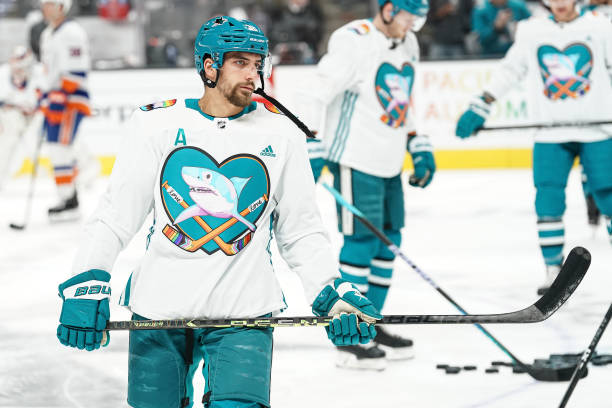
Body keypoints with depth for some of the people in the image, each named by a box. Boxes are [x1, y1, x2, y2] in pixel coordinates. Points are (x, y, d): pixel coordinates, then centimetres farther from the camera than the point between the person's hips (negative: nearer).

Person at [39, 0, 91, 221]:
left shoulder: (72, 32, -13)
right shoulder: (47, 35, 18)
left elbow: (76, 70, -20)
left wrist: (61, 97, -24)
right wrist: (45, 96, 23)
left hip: (72, 101, -10)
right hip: (56, 101, 10)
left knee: (60, 149, -14)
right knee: (59, 151, 10)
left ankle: (68, 202, -12)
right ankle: (70, 197, 16)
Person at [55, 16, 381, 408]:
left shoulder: (282, 136, 3)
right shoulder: (158, 123, 0)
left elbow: (302, 232, 7)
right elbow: (115, 215, 1)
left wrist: (333, 294, -5)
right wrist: (86, 285, -9)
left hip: (243, 315, 0)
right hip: (159, 309, 1)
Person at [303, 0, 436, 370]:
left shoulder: (408, 45, 11)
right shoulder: (354, 42, -16)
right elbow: (321, 94, -18)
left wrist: (419, 146, 17)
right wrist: (314, 149, -23)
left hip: (388, 160, 9)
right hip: (355, 157, -9)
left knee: (388, 240, 12)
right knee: (362, 239, -8)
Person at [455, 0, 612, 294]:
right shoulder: (532, 31, 8)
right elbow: (510, 69, 13)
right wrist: (481, 105, 7)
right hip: (551, 134, 2)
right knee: (548, 200, -7)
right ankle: (553, 270, 2)